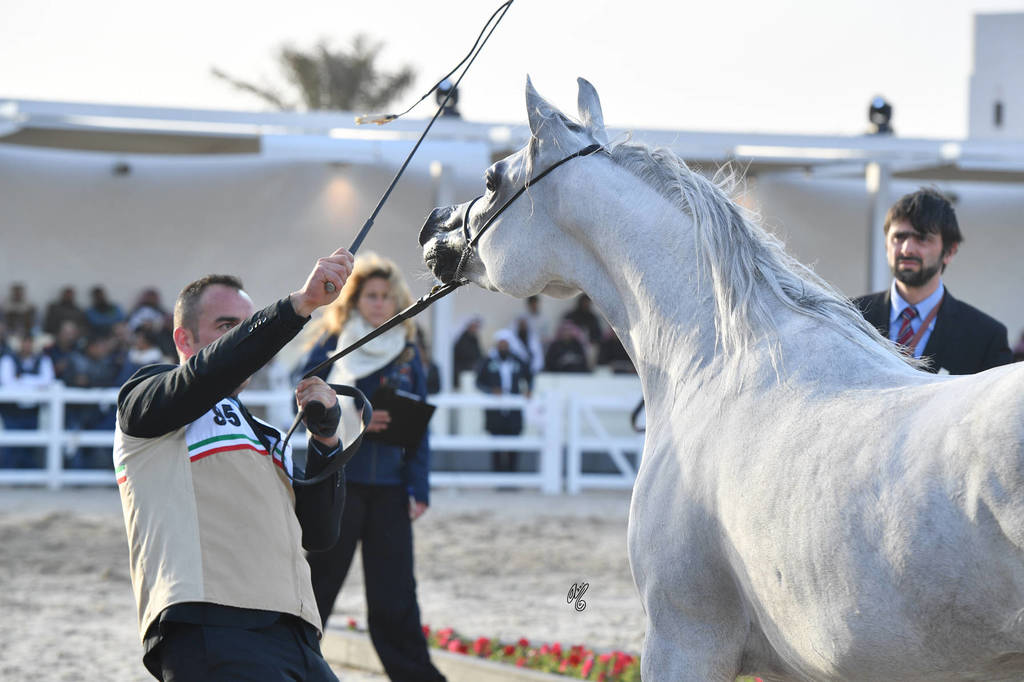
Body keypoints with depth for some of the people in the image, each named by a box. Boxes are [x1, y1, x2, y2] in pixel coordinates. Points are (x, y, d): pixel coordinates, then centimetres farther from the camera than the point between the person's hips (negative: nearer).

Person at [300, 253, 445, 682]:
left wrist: (419, 488, 2)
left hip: (388, 485, 2)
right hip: (337, 480, -2)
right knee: (319, 579, 3)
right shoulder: (331, 347, 1)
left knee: (395, 590, 2)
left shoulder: (407, 353, 10)